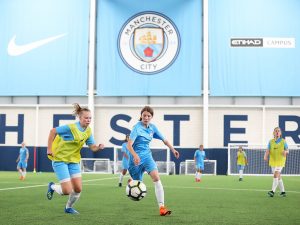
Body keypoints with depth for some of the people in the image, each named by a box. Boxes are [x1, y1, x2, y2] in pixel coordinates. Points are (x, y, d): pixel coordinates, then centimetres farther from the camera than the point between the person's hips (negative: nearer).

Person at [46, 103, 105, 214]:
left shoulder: (88, 131, -1)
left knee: (78, 189, 0)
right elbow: (53, 131, -16)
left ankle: (68, 207, 27)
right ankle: (52, 186, 20)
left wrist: (99, 147, -21)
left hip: (74, 160, 7)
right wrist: (49, 149, -16)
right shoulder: (71, 128, -22)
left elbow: (92, 147, 2)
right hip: (60, 159, -7)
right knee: (67, 191, -13)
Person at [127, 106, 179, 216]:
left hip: (147, 156, 4)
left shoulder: (152, 127, 1)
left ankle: (162, 207, -25)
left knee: (156, 177, -22)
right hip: (136, 158, -4)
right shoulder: (137, 127, -17)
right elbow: (129, 145, -27)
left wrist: (173, 149, 11)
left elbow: (164, 139, 15)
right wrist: (135, 155, -43)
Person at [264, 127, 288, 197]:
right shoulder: (271, 142, 4)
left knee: (276, 175, -16)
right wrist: (266, 156, -27)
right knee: (278, 176, 10)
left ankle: (273, 191, -20)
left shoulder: (283, 141, -1)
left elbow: (287, 150, 4)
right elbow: (268, 151, -6)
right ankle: (282, 191, 21)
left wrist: (285, 152, -21)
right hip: (273, 161, 4)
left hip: (280, 161, -4)